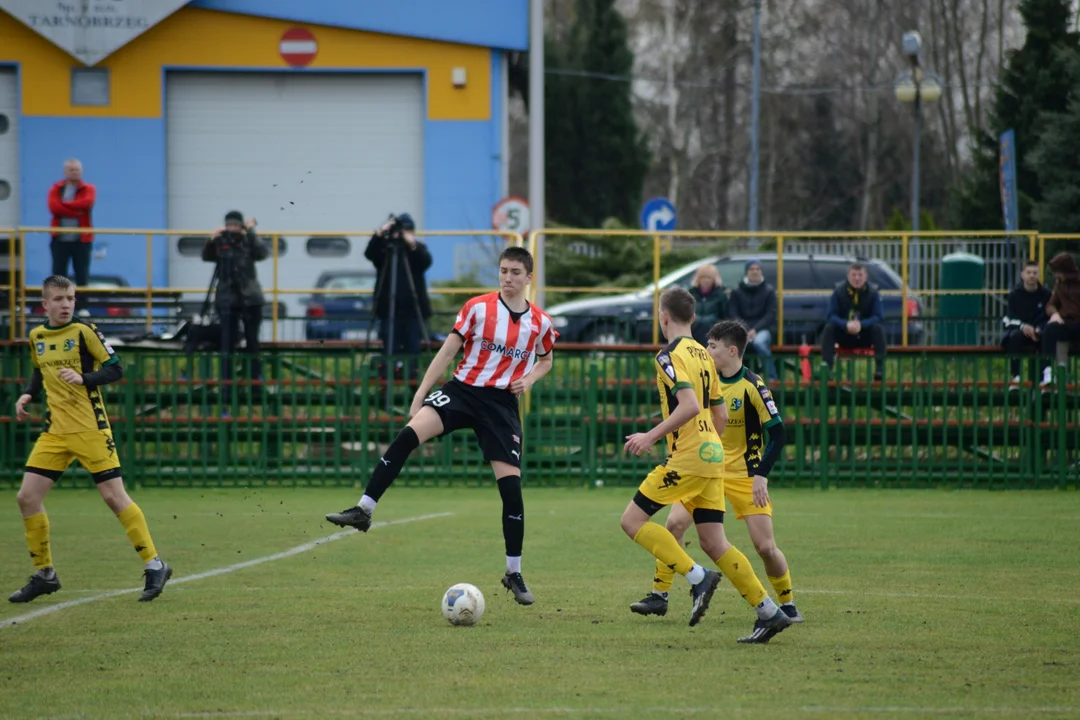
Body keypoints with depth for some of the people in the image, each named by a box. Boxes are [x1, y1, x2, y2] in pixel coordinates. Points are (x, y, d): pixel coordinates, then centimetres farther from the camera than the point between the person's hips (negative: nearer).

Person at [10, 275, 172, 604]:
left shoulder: (83, 331, -8)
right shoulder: (37, 337, 9)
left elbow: (115, 369, -8)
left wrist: (83, 379, -23)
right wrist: (28, 394, 6)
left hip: (90, 429, -6)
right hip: (55, 432, 6)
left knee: (114, 495, -8)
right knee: (27, 497, -1)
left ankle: (154, 565, 1)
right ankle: (44, 575, 11)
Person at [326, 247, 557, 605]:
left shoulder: (540, 322, 3)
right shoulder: (477, 307, -1)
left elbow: (545, 360, 22)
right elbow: (447, 351, 2)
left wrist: (528, 379, -1)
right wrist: (420, 395, -1)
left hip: (502, 404, 1)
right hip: (463, 389, -1)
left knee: (511, 485, -6)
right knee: (410, 433, -28)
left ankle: (514, 574, 10)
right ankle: (363, 510, -29)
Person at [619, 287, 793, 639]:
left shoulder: (670, 355, -10)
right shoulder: (702, 354, 17)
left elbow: (689, 406, -23)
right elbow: (720, 415, 21)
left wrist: (652, 436, -19)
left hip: (687, 458, -8)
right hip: (713, 455, 8)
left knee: (632, 520, -3)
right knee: (714, 542, 7)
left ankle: (698, 576, -12)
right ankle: (769, 611, 1)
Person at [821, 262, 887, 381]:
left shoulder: (873, 292, -6)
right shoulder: (839, 291, -6)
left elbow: (879, 317, -13)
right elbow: (831, 316, -12)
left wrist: (861, 325, -32)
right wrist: (846, 325, -33)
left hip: (865, 337, 0)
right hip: (843, 334, 0)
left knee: (878, 328, -29)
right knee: (829, 328, -28)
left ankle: (879, 367, -31)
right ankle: (827, 366, -34)